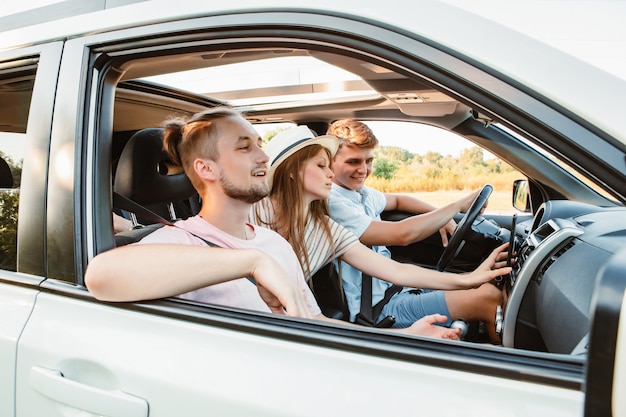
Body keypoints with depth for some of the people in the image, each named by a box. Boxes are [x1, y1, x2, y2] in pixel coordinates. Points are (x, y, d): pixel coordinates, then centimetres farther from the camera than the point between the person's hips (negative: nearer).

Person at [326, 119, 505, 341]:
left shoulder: (361, 193, 10)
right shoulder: (333, 204, -20)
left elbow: (397, 200, 29)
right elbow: (402, 234, -25)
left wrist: (442, 217, 12)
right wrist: (457, 206, -13)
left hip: (395, 289, 10)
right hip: (376, 312, -10)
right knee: (489, 298, -16)